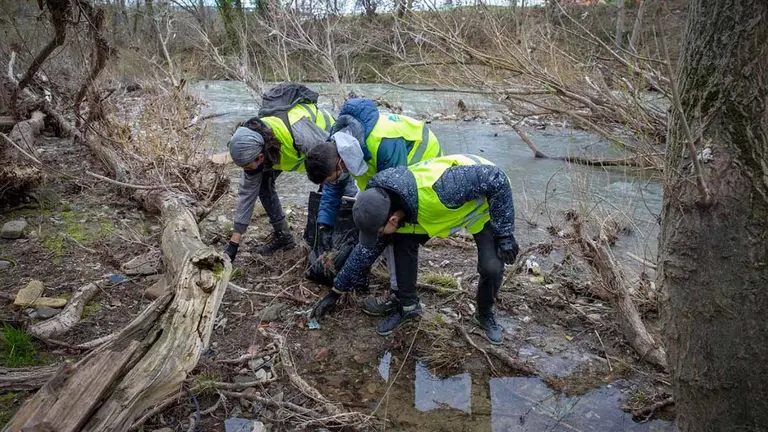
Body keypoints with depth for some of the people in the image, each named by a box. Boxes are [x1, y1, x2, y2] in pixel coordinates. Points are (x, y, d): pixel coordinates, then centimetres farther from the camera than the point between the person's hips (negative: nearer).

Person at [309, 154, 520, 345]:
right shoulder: (381, 205, -21)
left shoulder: (439, 188, -46)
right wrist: (335, 293, 1)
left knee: (491, 267, -20)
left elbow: (496, 179, -34)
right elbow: (366, 250, -5)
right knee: (403, 241, -13)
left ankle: (485, 315, 12)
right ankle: (408, 305, 7)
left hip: (485, 203, -5)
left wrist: (504, 234, -29)